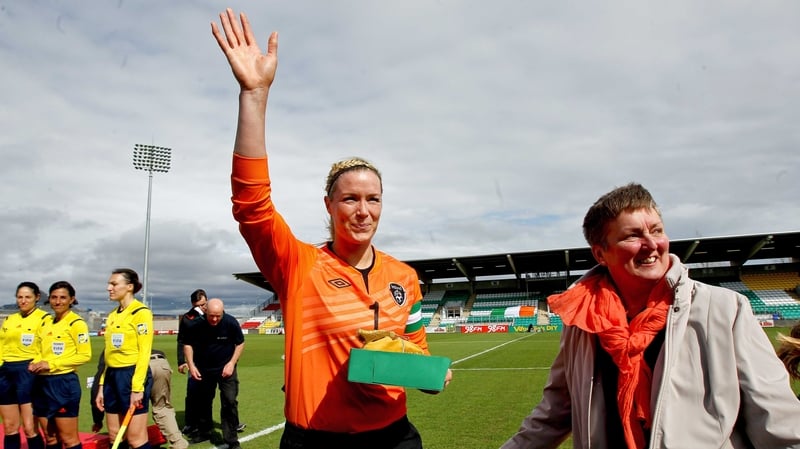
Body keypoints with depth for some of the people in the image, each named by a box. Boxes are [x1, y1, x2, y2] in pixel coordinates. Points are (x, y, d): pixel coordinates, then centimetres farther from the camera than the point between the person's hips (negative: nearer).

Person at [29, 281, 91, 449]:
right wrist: (35, 364, 2)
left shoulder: (76, 323, -10)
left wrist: (51, 364, -17)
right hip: (42, 383, 7)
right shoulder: (46, 324, 13)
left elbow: (85, 355, -15)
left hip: (64, 383, -7)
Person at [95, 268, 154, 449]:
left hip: (132, 375, -8)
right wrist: (102, 385, 14)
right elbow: (110, 353, 17)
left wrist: (137, 387, -19)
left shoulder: (141, 312, -10)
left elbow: (144, 352, -15)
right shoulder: (112, 315, 14)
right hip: (112, 376, 8)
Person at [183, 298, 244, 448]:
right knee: (203, 401, 16)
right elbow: (188, 345, -1)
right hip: (204, 368, 2)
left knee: (230, 402, -8)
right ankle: (203, 431, 37)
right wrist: (191, 365, -10)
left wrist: (231, 363, -12)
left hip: (226, 368, -2)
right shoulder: (197, 324, -19)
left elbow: (240, 343, -5)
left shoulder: (231, 323, -21)